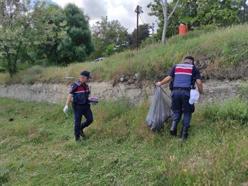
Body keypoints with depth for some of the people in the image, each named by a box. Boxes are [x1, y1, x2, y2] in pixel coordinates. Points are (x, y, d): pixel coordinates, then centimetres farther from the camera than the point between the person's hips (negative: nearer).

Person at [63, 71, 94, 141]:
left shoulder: (86, 86, 7)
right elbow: (70, 95, -18)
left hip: (86, 106, 6)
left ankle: (81, 128, 27)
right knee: (77, 122, 3)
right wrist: (66, 106, -24)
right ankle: (77, 137, 21)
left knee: (90, 119, 2)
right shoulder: (75, 86, -15)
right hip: (78, 106, -6)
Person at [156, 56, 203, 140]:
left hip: (175, 91, 2)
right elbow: (199, 82, 3)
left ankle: (173, 126, -2)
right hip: (187, 92, -2)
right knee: (187, 112, 11)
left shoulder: (176, 67, 17)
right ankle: (184, 133, 9)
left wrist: (160, 83, 21)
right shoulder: (193, 68, 13)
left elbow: (169, 78, 7)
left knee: (176, 110, 18)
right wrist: (201, 92, 18)